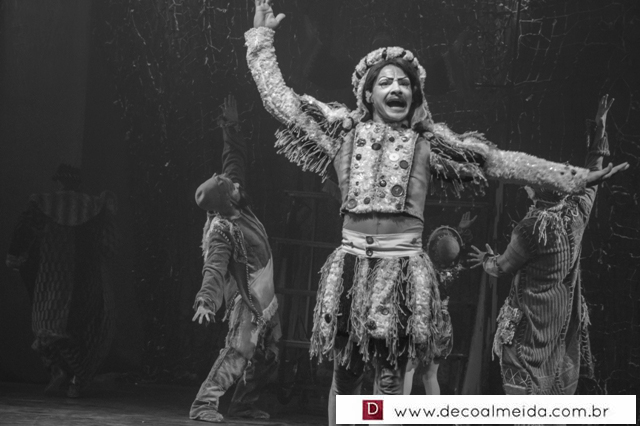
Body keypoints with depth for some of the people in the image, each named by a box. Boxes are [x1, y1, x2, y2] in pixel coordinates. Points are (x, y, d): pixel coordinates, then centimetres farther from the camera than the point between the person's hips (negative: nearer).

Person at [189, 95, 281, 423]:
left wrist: (231, 126, 3)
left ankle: (244, 404, 23)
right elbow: (214, 270, -34)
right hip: (248, 301, -9)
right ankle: (204, 404, -21)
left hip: (266, 297, 9)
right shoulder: (221, 231, -23)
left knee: (267, 357, 14)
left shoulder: (238, 207, 1)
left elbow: (235, 158, 8)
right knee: (237, 352, -18)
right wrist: (205, 300, -48)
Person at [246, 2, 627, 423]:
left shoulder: (428, 144, 9)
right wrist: (262, 38, 14)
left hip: (404, 266, 0)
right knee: (345, 373, 3)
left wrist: (574, 178, 0)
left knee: (391, 379, -1)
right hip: (351, 263, 0)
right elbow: (281, 100, 12)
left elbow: (498, 162, 5)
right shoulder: (344, 132, 10)